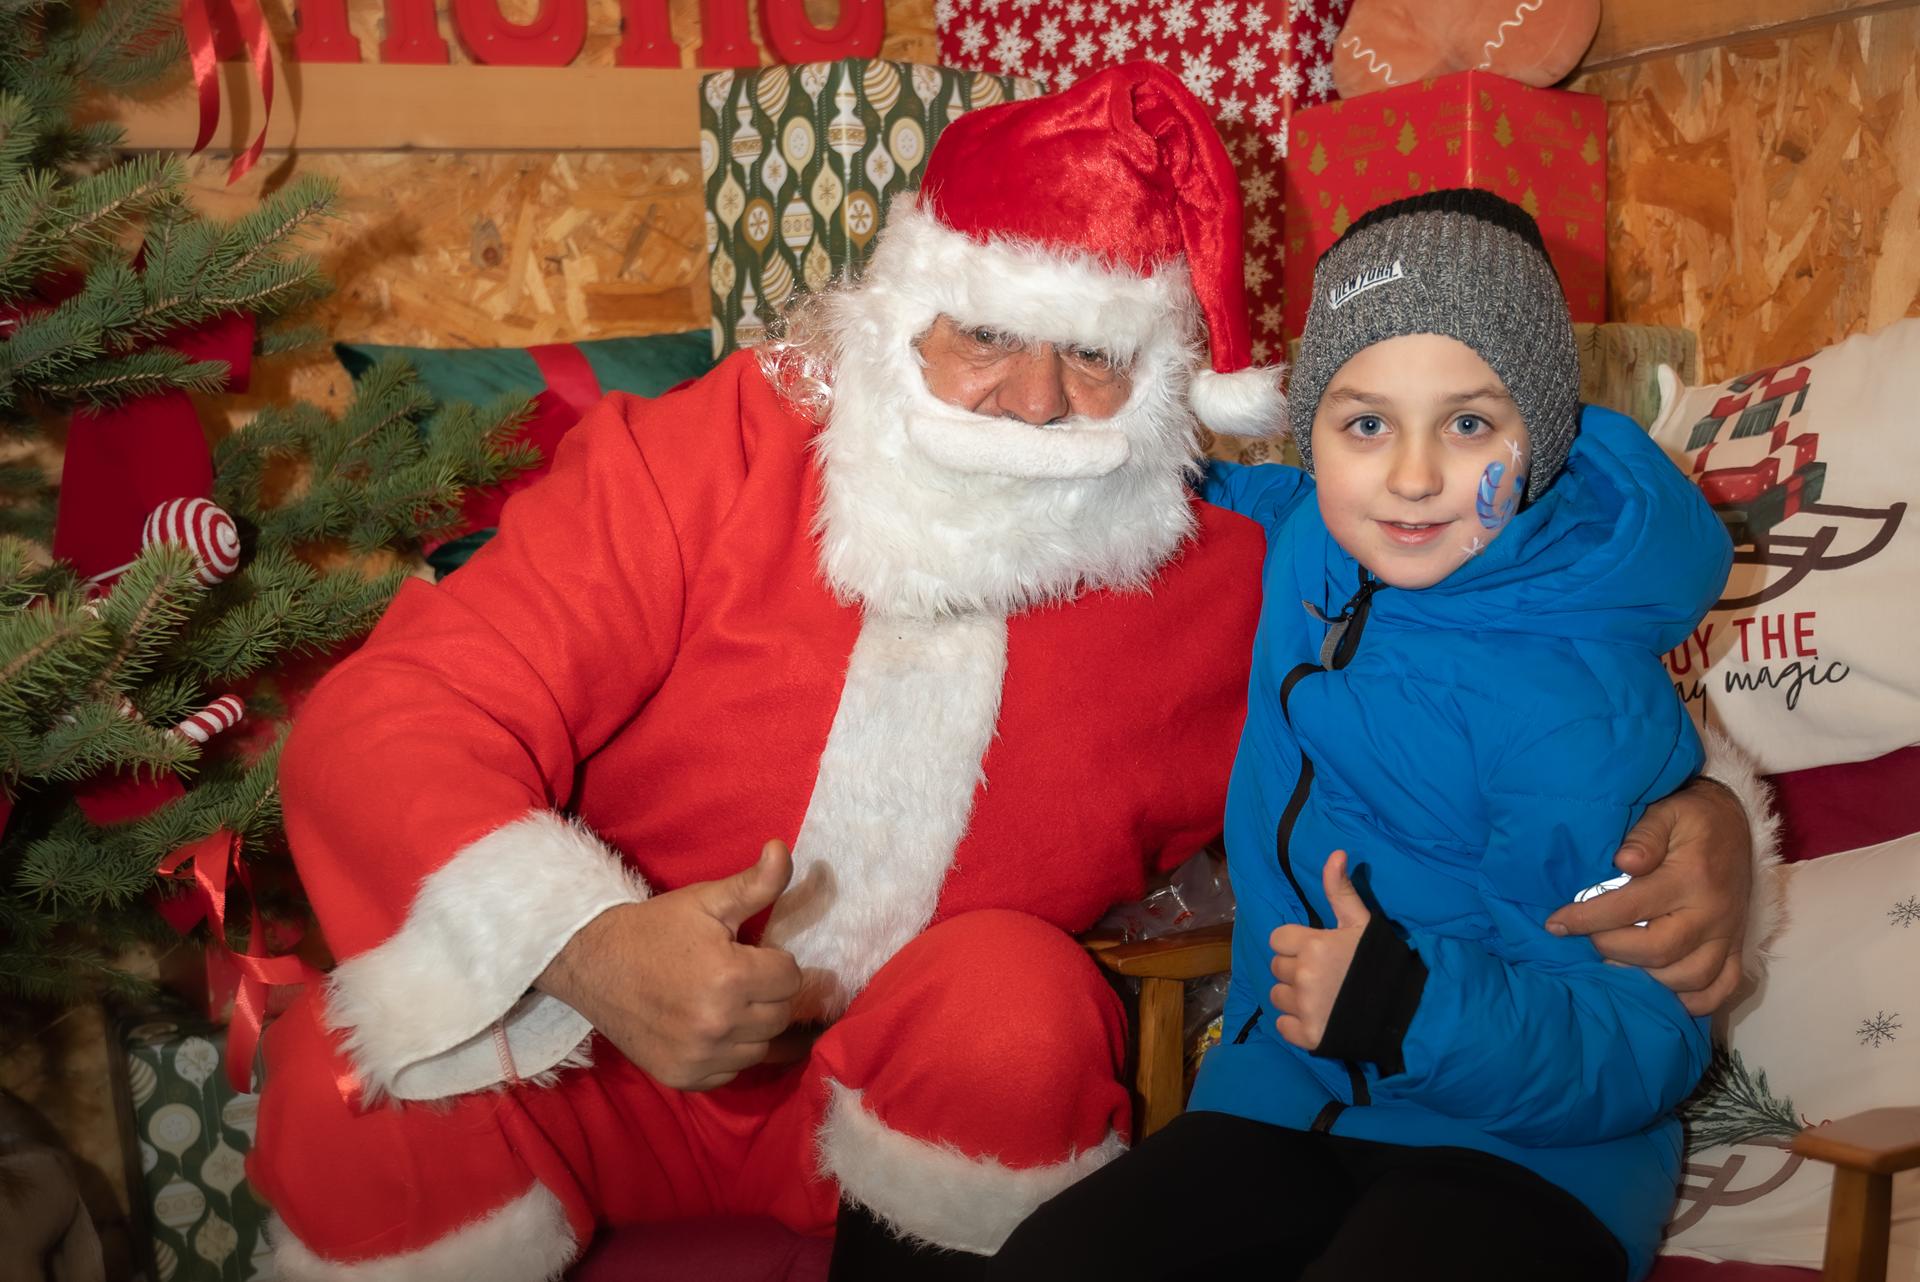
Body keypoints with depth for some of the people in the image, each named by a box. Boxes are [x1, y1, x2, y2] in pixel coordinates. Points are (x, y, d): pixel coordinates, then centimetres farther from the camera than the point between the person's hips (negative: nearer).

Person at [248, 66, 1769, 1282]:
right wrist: (587, 943, -35)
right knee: (365, 1088, -28)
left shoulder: (1216, 592, -6)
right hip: (587, 1051, 0)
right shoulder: (700, 459, -12)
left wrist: (1689, 812, -18)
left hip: (945, 1098, 1)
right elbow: (394, 718, -17)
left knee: (1018, 1005, -31)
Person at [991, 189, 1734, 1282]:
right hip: (1286, 1100, 6)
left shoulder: (1582, 711, -23)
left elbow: (1639, 1048, -21)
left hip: (1525, 1148, -5)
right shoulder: (1310, 535, -1)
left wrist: (1411, 1004, -34)